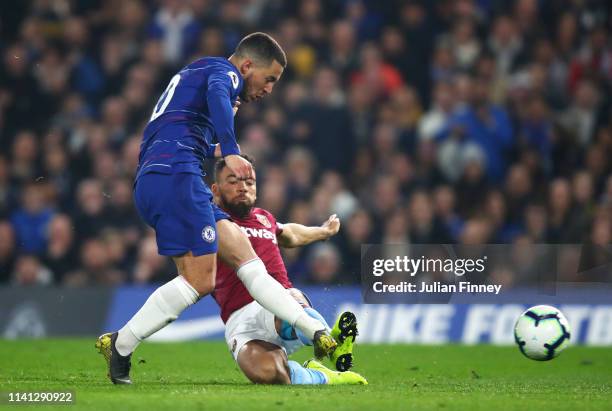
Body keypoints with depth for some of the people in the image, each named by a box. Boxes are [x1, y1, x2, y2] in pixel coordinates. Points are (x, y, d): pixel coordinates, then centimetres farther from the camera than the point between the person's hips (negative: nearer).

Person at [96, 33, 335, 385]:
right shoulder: (224, 71, 4)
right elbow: (217, 95, -21)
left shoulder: (192, 73, 33)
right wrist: (231, 152, -32)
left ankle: (316, 332, -3)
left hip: (152, 180, 10)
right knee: (200, 280, -13)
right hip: (176, 174, -10)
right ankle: (120, 346, -8)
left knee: (242, 253, 4)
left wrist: (211, 150, 49)